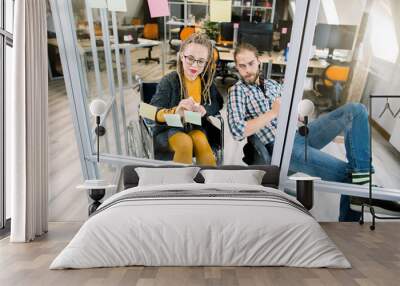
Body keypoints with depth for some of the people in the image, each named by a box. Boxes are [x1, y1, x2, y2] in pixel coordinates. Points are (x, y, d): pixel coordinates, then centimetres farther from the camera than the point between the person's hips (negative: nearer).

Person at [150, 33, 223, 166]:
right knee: (185, 143, -33)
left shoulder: (206, 80, -3)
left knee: (201, 142, -29)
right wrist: (175, 111, -45)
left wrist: (204, 109, -17)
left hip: (195, 126, 3)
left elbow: (218, 103, 7)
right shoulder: (169, 81, -17)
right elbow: (153, 113, -23)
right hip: (168, 128, -3)